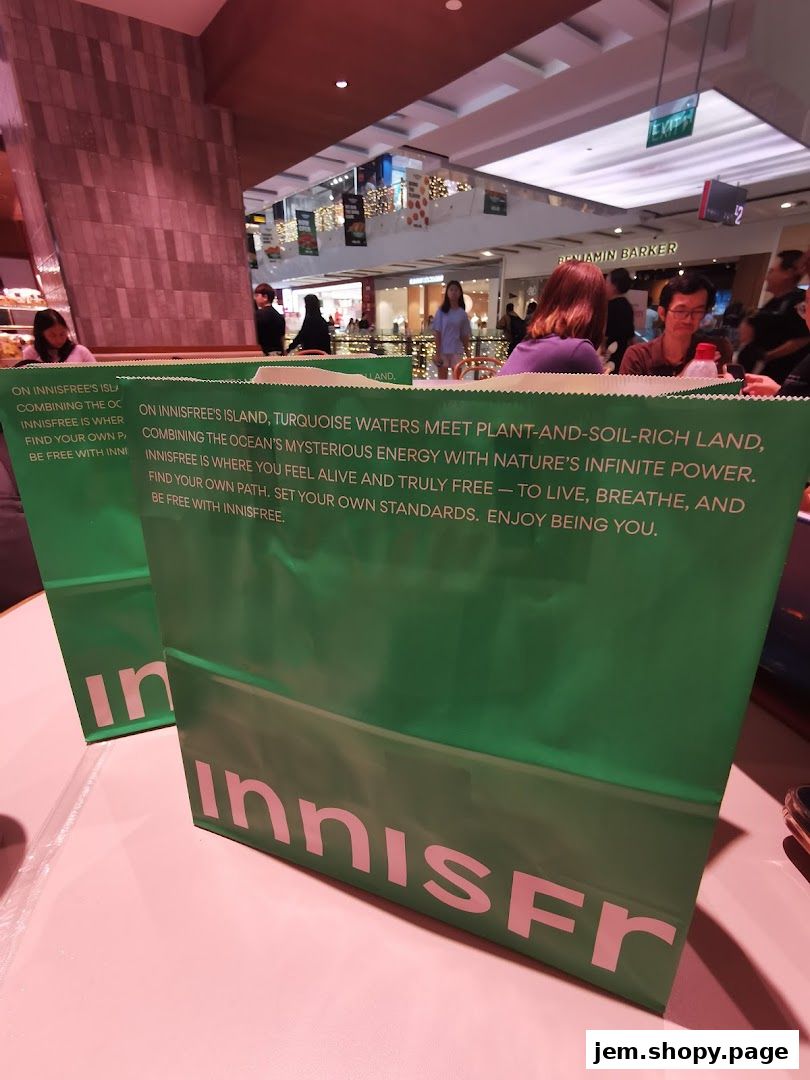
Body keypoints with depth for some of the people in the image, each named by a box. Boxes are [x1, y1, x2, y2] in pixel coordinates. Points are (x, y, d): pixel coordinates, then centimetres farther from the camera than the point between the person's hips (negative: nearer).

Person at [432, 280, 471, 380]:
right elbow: (437, 333, -4)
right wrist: (437, 353, -10)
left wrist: (468, 355, 7)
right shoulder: (441, 311, -1)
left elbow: (465, 336, 8)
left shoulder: (462, 314, 6)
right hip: (443, 351, -2)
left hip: (457, 351, 2)